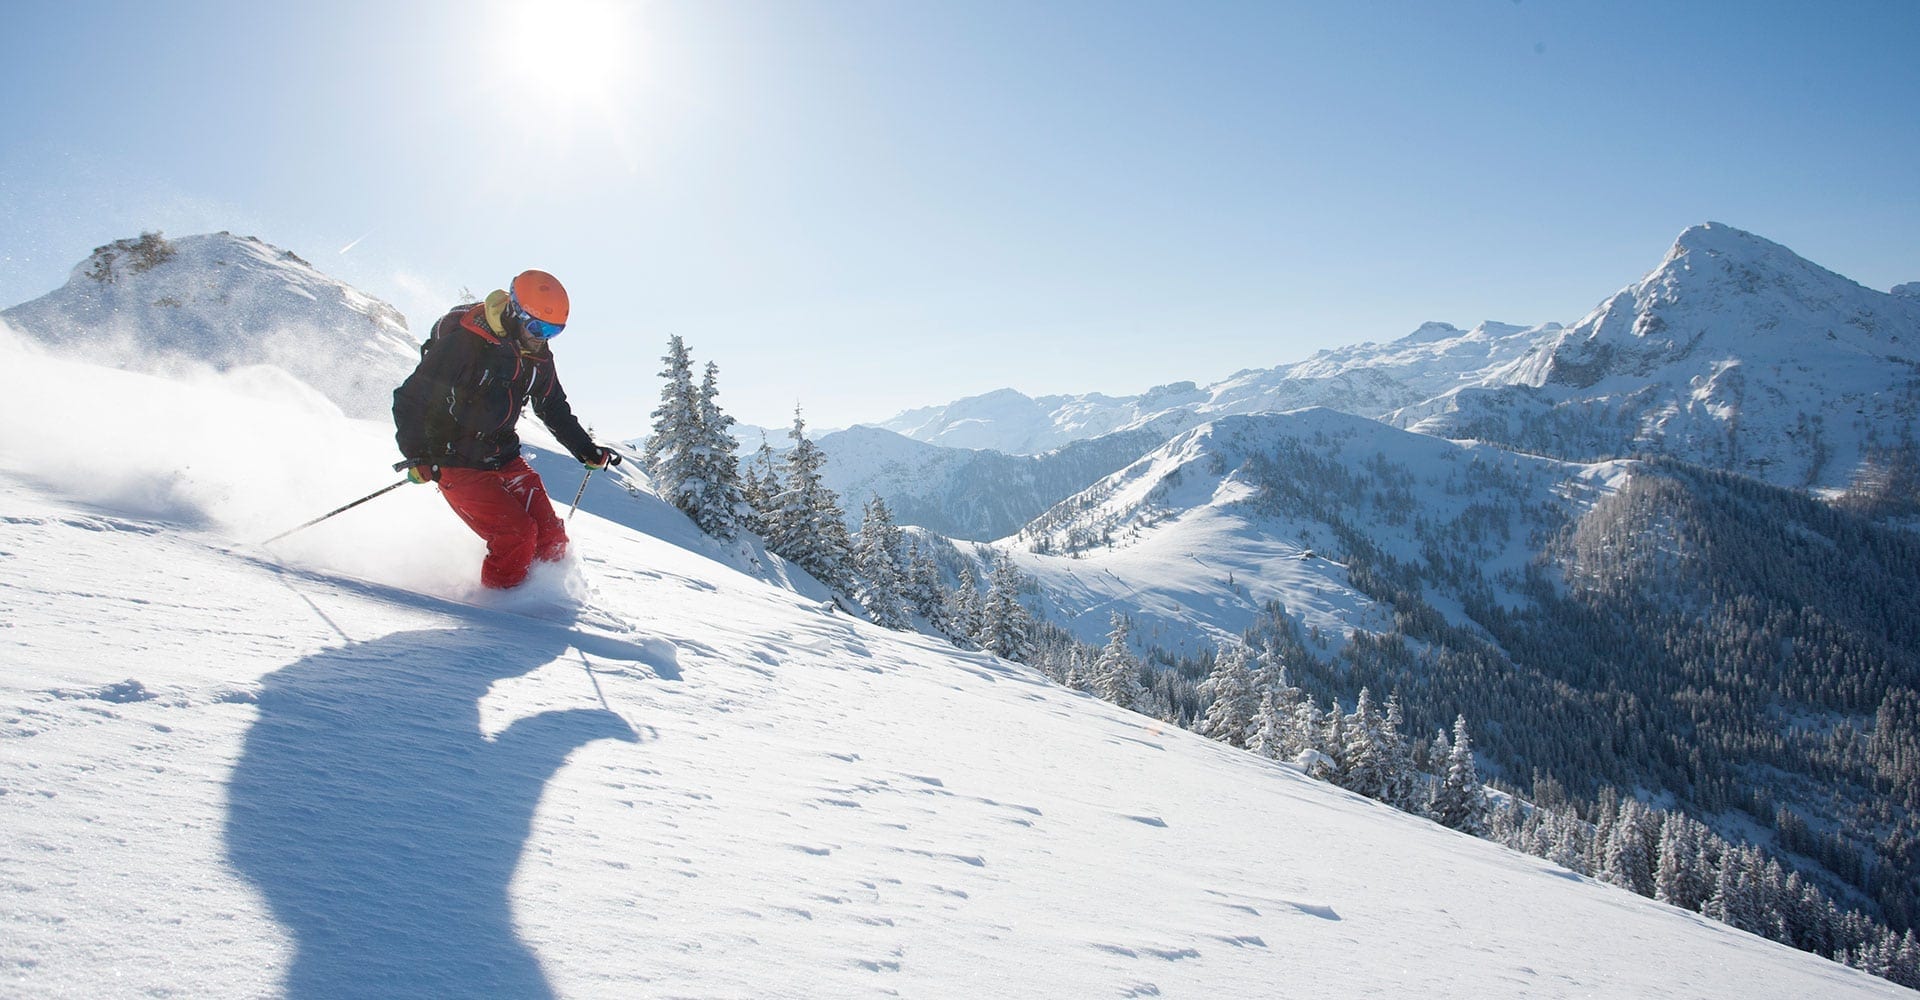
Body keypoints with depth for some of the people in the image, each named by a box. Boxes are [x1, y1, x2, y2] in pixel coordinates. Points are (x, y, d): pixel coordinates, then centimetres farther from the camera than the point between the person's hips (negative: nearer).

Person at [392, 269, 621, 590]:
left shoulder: (537, 356, 1)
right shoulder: (463, 342, -20)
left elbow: (554, 408, 18)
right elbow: (412, 397, -16)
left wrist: (587, 451, 15)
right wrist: (416, 456, -25)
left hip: (504, 459, 6)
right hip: (457, 464, -6)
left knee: (551, 538, -3)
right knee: (517, 534, -18)